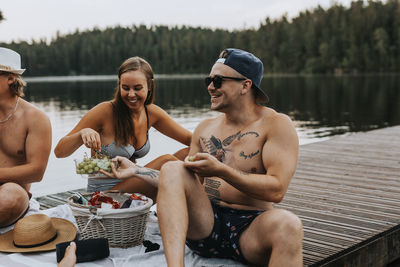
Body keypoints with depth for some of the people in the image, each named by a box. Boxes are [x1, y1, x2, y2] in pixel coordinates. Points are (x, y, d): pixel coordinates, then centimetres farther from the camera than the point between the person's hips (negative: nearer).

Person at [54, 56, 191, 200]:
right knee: (166, 161, -24)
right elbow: (59, 152, -14)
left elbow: (189, 138, 8)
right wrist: (83, 134, -35)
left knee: (187, 154, -10)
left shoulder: (151, 113, 1)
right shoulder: (105, 111, -16)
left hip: (130, 185, 6)